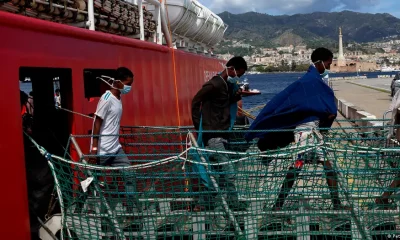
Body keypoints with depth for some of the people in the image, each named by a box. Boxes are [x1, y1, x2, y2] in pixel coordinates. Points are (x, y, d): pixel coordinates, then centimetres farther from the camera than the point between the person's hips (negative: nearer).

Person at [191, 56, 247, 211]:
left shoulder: (227, 85, 12)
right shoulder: (214, 84, -15)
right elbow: (195, 102, -9)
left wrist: (236, 96, -3)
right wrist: (199, 126, -6)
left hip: (221, 135, 9)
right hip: (213, 136, -9)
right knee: (229, 172, -10)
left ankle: (203, 204, 23)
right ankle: (234, 205, -3)